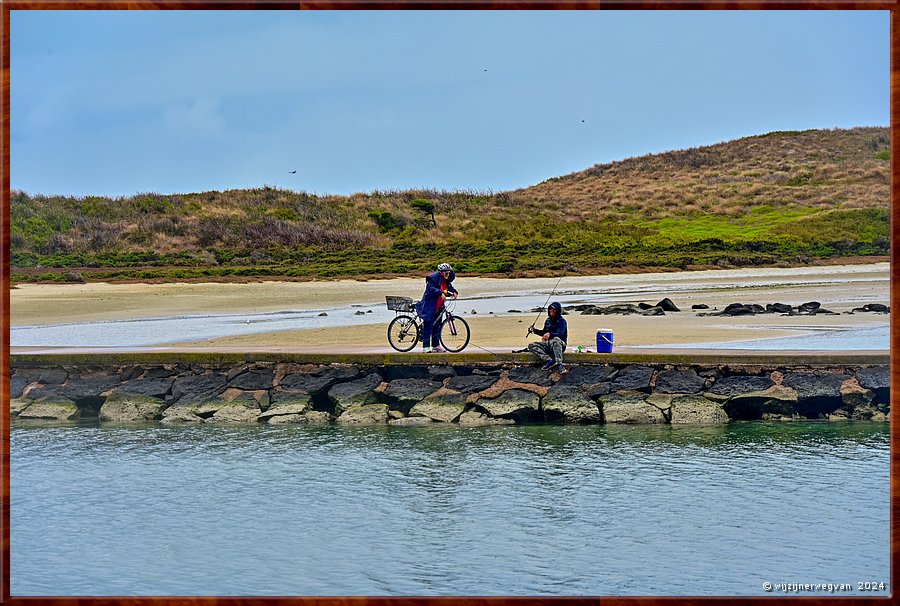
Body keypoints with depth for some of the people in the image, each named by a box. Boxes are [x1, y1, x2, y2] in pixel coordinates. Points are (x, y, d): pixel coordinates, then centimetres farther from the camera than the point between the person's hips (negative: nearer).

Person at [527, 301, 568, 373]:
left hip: (560, 345, -7)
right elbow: (544, 333, 26)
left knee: (556, 339, -43)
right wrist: (535, 330, 8)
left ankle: (559, 364, -49)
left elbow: (560, 334, -26)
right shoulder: (548, 320, 13)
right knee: (531, 346, -11)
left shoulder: (561, 321, -9)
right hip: (548, 344, 7)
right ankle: (549, 361, -27)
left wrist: (550, 334, -45)